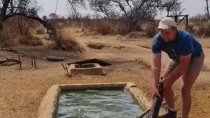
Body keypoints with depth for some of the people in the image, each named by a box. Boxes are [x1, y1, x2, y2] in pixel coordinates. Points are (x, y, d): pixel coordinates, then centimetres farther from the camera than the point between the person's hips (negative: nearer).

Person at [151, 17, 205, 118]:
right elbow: (156, 65, -32)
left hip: (195, 57, -5)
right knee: (164, 83, 0)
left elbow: (184, 64, -33)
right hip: (177, 57, 5)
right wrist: (155, 86, -39)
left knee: (185, 88, -18)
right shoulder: (157, 40, -28)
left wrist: (169, 79, -31)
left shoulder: (185, 38, -41)